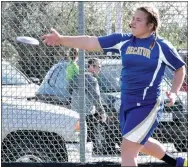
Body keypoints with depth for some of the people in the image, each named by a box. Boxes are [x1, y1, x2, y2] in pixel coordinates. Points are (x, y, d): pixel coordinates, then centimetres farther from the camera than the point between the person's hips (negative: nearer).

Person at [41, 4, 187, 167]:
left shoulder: (162, 46, -8)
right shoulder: (124, 40, 2)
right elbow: (91, 42, -3)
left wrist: (174, 93, -8)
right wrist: (61, 39, -11)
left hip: (148, 105, -6)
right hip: (127, 103, 7)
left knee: (128, 149, -12)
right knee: (140, 143, 25)